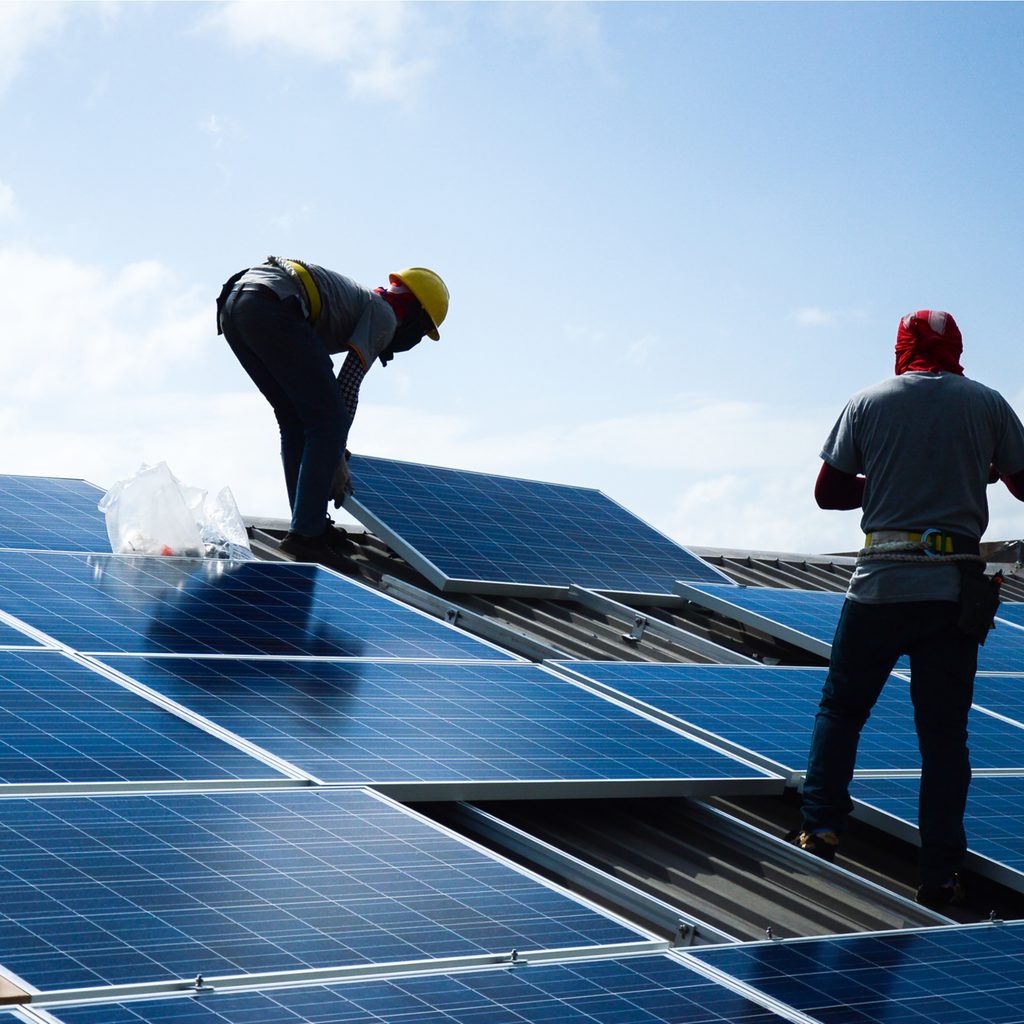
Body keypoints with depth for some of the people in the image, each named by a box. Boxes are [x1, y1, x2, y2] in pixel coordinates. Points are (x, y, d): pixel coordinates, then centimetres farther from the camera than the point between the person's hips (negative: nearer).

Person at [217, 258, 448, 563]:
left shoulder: (357, 300, 36)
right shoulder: (385, 316, 11)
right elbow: (348, 386, 3)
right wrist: (339, 460, 10)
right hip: (273, 309, -9)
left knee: (295, 421, 18)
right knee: (329, 422, -1)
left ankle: (311, 524, 18)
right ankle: (305, 533, -3)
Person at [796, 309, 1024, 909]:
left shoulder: (869, 403, 3)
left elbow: (828, 492, 6)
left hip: (881, 585, 0)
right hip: (957, 590, 0)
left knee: (841, 708, 16)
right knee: (945, 734, 4)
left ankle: (821, 828, 6)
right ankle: (941, 877, 4)